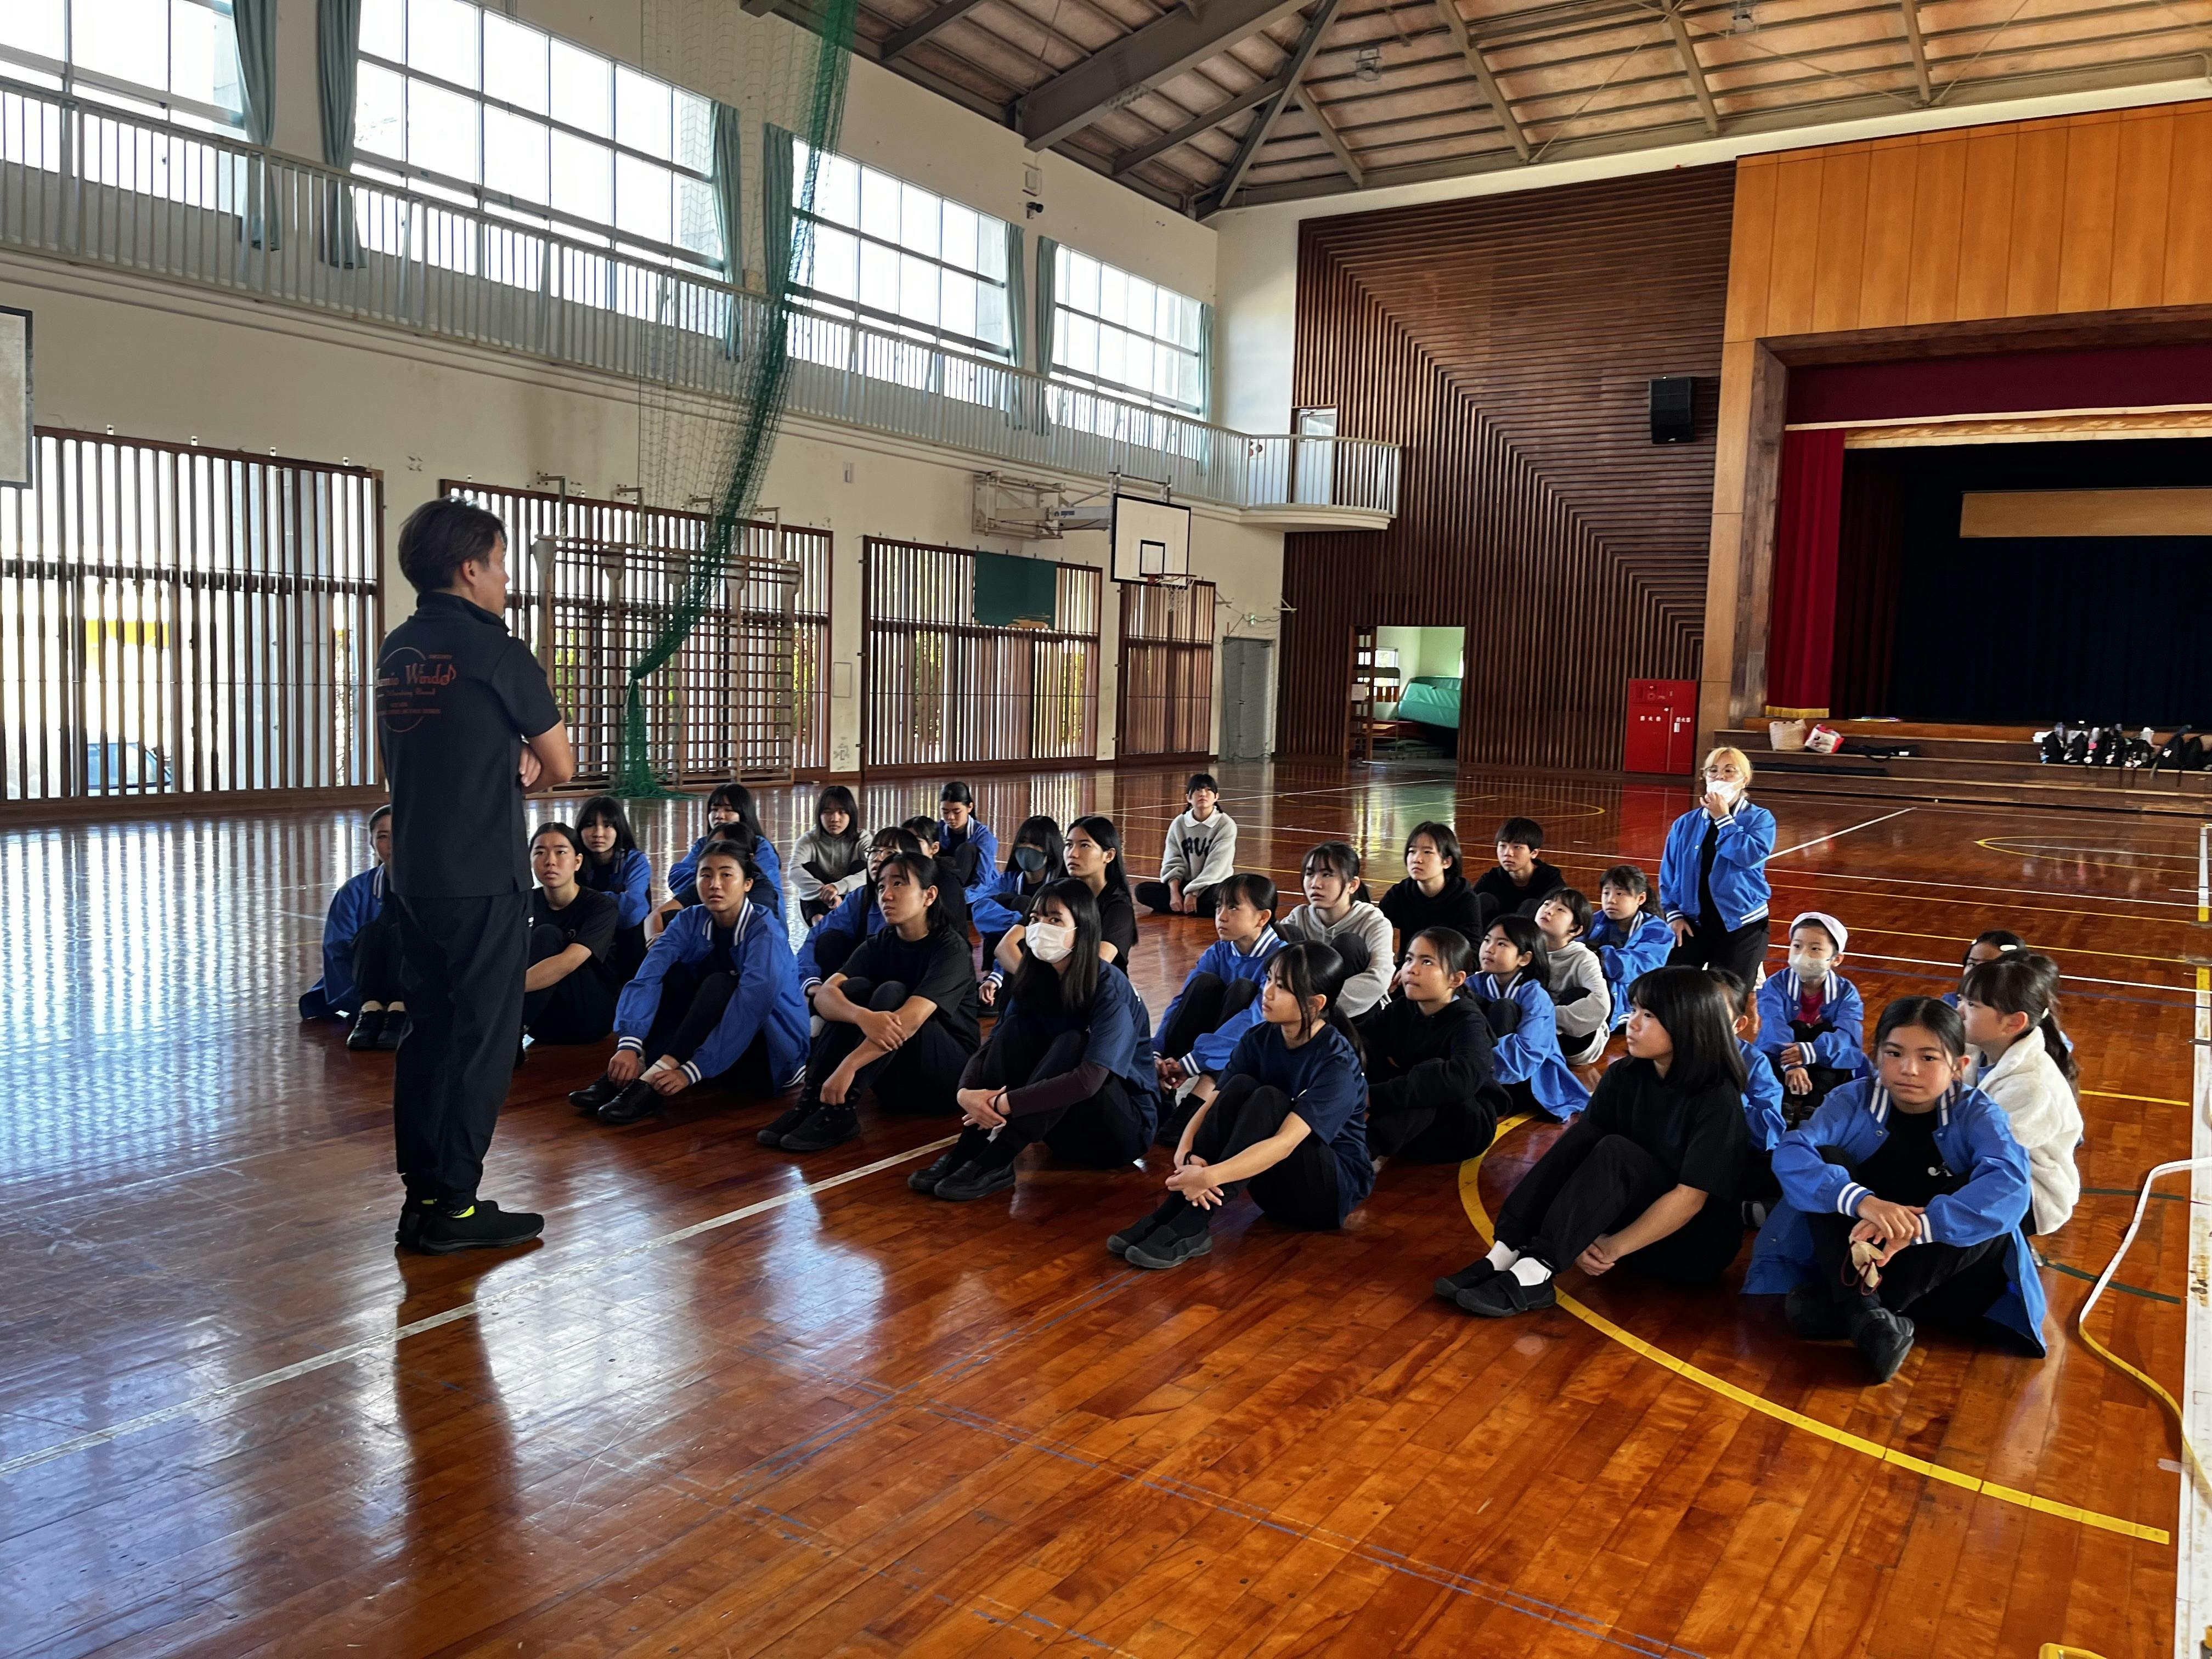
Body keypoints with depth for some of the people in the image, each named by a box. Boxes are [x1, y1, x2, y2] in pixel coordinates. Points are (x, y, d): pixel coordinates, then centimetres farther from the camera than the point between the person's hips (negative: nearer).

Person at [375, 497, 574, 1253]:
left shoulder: (396, 652, 10)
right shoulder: (496, 652, -12)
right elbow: (561, 767, -4)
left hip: (413, 874, 7)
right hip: (485, 879, -7)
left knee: (427, 1030, 13)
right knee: (483, 1039, 1)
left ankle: (421, 1196, 20)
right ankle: (454, 1206, 6)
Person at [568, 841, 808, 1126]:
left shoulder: (763, 930, -20)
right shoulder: (691, 921, -5)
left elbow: (751, 1004, -33)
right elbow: (647, 978, -20)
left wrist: (691, 1071, -41)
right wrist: (629, 1045, -37)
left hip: (775, 1051, -5)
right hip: (713, 1040, 5)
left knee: (719, 985, -28)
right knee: (673, 974, -14)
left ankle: (653, 1082, -36)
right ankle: (625, 1074, -25)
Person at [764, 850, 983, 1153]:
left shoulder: (950, 948, -14)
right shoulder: (878, 945, 1)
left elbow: (911, 1018, -30)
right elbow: (824, 996, -16)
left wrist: (848, 1065, -39)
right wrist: (863, 1017, -39)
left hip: (949, 1074, -5)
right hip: (895, 1080, 5)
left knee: (892, 992, -27)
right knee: (855, 986, -17)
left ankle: (837, 1110, -32)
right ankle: (810, 1102, -25)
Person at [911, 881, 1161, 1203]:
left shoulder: (1110, 989, -21)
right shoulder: (1035, 980, -2)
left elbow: (1089, 1079, -33)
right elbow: (991, 1047, -6)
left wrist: (1003, 1104, -34)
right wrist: (966, 1092, -28)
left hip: (1126, 1127, -6)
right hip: (1062, 1123, 6)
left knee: (1071, 1043, -31)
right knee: (1017, 1029, -15)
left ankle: (996, 1163, -28)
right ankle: (968, 1150, -20)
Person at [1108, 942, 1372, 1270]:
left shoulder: (1337, 1061, -22)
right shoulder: (1258, 1040, -4)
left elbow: (1285, 1142, -32)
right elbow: (1210, 1104, -11)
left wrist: (1210, 1176, -43)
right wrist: (1185, 1155, -32)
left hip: (1334, 1187, -5)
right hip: (1273, 1183, 5)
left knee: (1267, 1100, -29)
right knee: (1239, 1087, -21)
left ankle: (1192, 1227, -33)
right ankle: (1171, 1211, -25)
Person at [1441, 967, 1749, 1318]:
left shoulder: (1718, 1099, -19)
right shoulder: (1625, 1076, -3)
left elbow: (1690, 1198, -23)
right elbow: (1580, 1150, -9)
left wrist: (1612, 1249, -26)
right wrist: (1578, 1237, -23)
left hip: (1699, 1244, -5)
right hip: (1636, 1215, 5)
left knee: (1615, 1152, -29)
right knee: (1582, 1135, -20)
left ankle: (1534, 1274, -37)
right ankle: (1507, 1255, -29)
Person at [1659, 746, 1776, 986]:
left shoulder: (1760, 819, -2)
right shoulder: (1686, 823, 5)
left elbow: (1750, 856, -21)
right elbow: (1669, 874, 7)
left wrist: (1723, 819, -16)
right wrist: (1674, 914, -3)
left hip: (1741, 925, -3)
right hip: (1692, 923, 3)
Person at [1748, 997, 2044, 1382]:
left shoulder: (1978, 1115, -11)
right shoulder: (1852, 1101, -10)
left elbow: (2009, 1187, -31)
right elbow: (1790, 1155, -26)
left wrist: (1918, 1225, -44)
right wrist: (1861, 1201, -44)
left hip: (1939, 1259, 0)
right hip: (1857, 1253, 1)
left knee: (1993, 1210, -28)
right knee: (1828, 1159, -21)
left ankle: (1838, 1309, -32)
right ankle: (1866, 1314, -39)